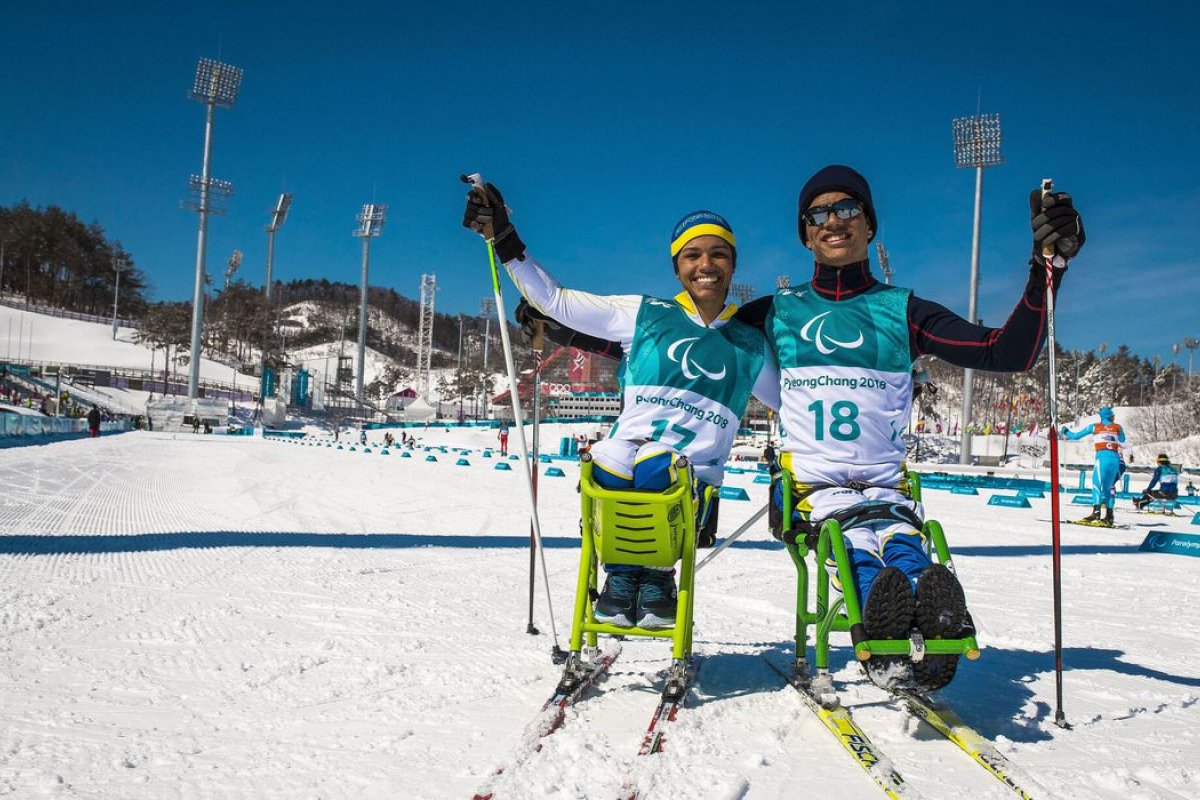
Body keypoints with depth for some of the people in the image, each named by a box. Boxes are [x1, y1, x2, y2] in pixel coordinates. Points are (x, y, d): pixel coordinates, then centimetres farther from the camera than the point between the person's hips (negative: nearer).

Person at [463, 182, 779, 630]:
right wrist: (504, 241, 7)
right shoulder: (645, 315, 11)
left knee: (653, 470, -33)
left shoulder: (750, 346, 16)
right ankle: (622, 571, 1)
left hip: (690, 476, 0)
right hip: (619, 462, 1)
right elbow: (556, 301, 10)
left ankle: (656, 573, -3)